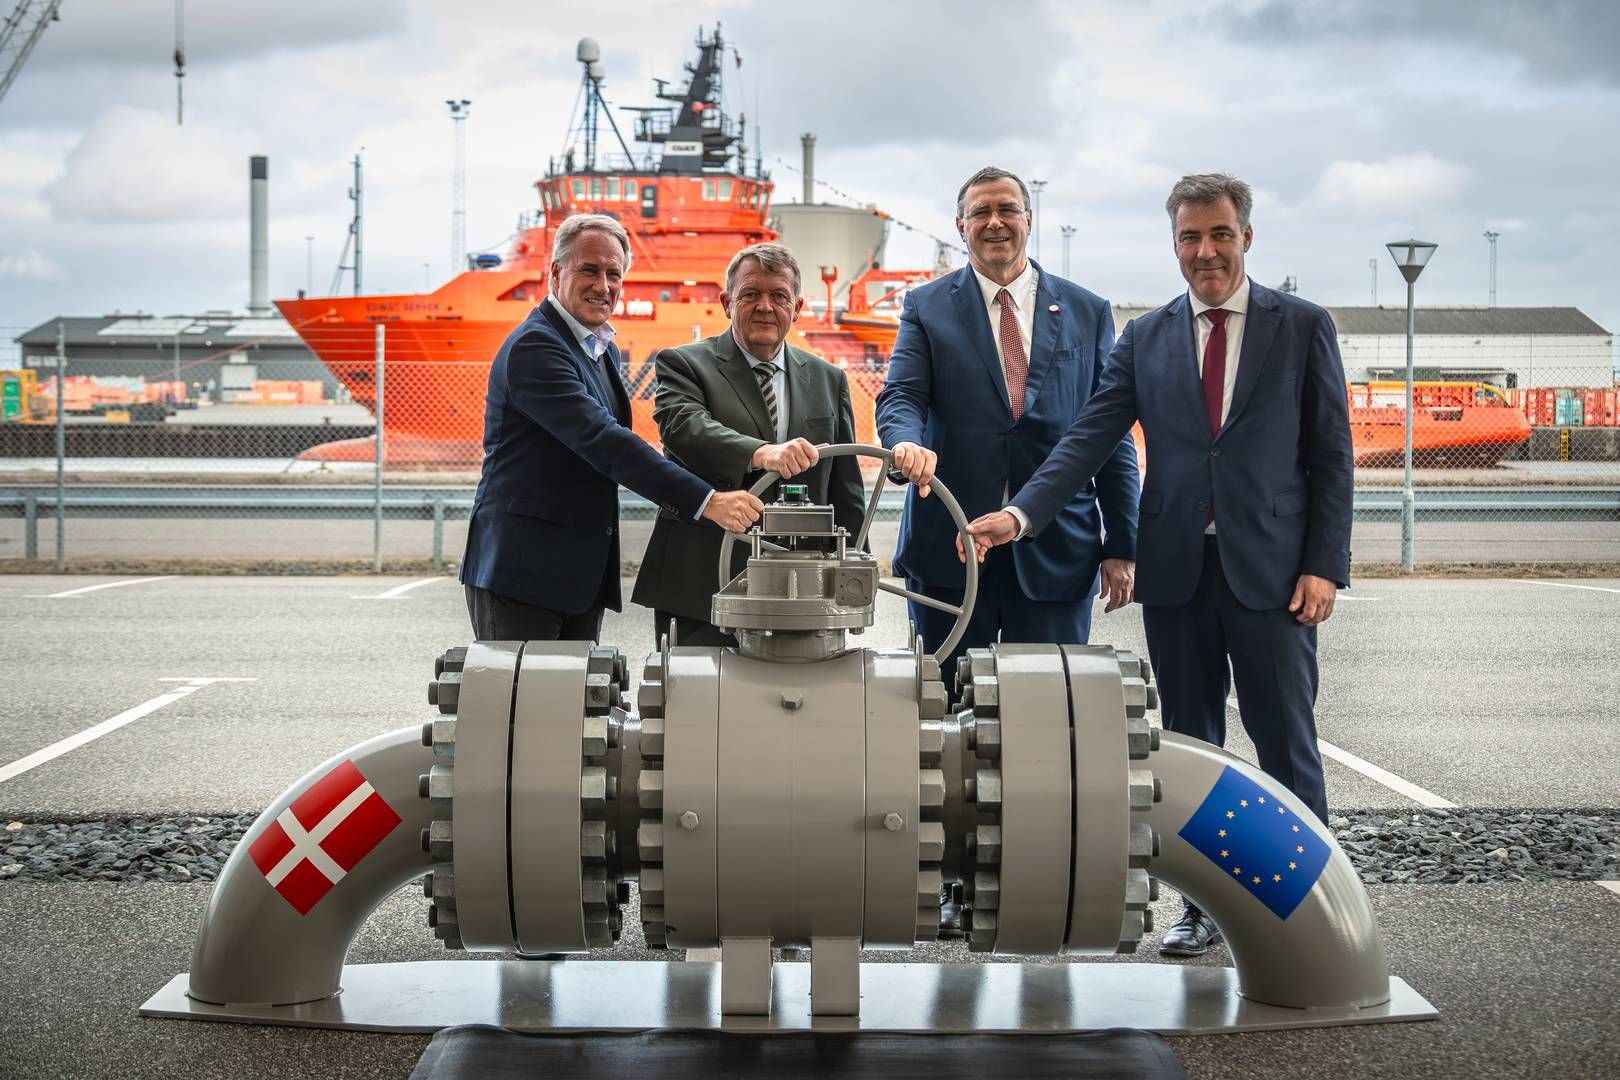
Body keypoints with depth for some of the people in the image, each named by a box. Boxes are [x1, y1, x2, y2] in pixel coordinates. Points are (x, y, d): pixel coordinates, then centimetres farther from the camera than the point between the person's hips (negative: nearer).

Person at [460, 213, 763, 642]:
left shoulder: (602, 348, 15)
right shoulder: (534, 347, -16)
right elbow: (601, 441, -27)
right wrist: (707, 501, -32)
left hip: (582, 577, 9)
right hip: (523, 574, -9)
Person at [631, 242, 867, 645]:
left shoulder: (827, 380, 15)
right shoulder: (684, 365, 2)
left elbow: (846, 494, 16)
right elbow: (684, 427, -21)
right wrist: (760, 453, -38)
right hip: (700, 591, -3)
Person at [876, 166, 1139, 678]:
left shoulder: (1087, 312, 10)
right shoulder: (927, 306, 8)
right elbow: (900, 396, -5)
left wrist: (1122, 545, 3)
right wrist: (908, 442, -29)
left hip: (1057, 552, 1)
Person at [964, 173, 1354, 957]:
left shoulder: (1303, 327, 2)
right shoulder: (1146, 339, 8)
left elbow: (1331, 452, 1)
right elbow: (1089, 440, 0)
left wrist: (1325, 564, -7)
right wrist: (1021, 514, -15)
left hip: (1270, 569, -3)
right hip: (1176, 569, 3)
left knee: (1286, 743, 1)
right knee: (1188, 744, 9)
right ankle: (1204, 905, 18)